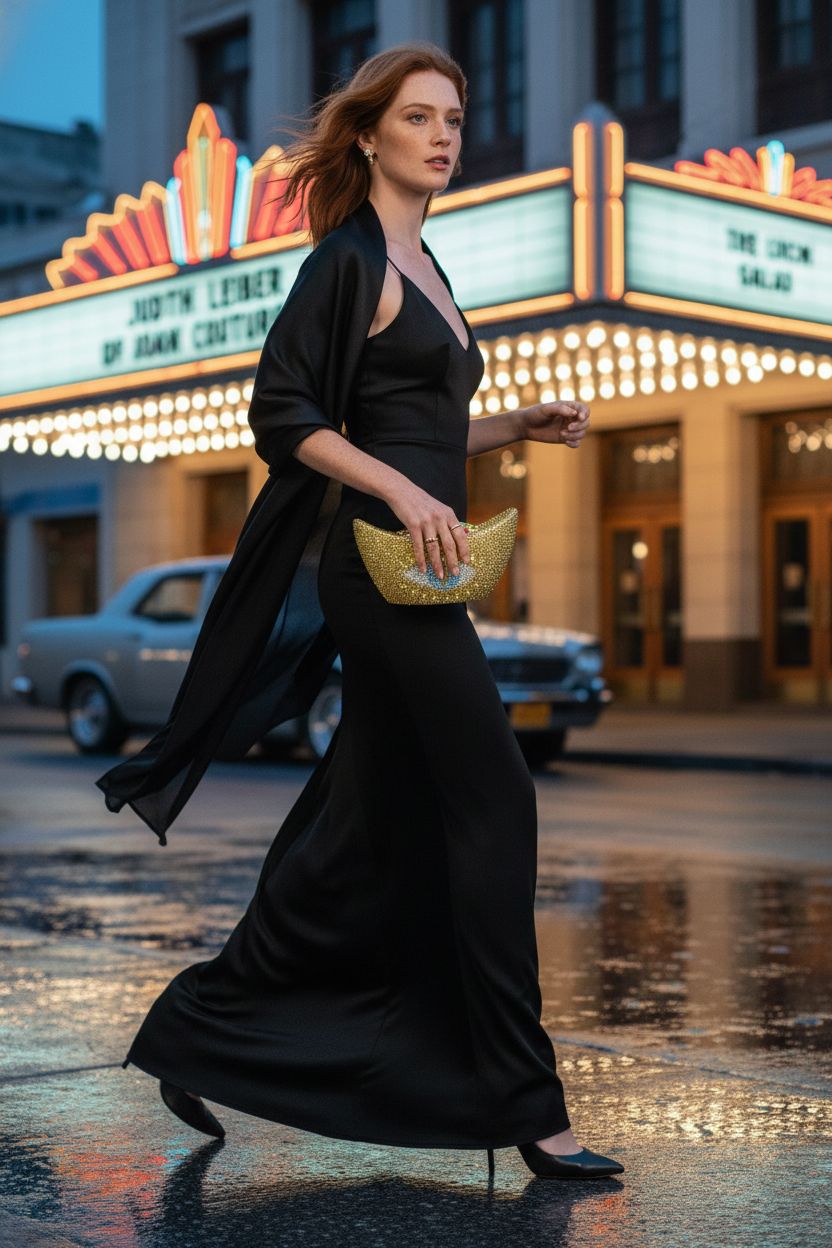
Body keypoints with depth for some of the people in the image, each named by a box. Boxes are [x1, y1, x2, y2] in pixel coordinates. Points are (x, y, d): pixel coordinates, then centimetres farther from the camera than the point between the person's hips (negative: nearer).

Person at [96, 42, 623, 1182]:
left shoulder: (423, 268, 20)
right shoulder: (349, 259, -6)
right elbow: (283, 412, -13)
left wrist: (520, 427, 14)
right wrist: (402, 491, -21)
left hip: (415, 575, 9)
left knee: (364, 831, 11)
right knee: (494, 801, -10)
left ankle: (196, 1030, 22)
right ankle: (524, 1106, -4)